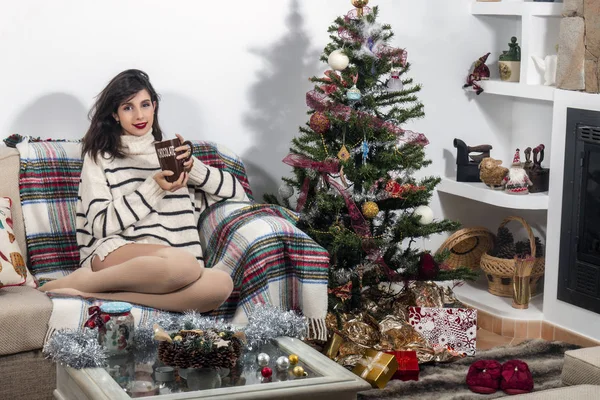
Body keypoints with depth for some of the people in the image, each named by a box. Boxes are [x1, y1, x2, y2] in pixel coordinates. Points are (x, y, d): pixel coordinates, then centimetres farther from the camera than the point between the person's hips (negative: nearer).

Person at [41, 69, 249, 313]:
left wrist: (193, 167, 4)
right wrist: (153, 188, -6)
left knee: (221, 284, -33)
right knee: (182, 263, -39)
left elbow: (237, 192, 19)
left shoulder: (171, 153, 24)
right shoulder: (100, 157, 15)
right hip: (115, 254, -4)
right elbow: (101, 225, 1)